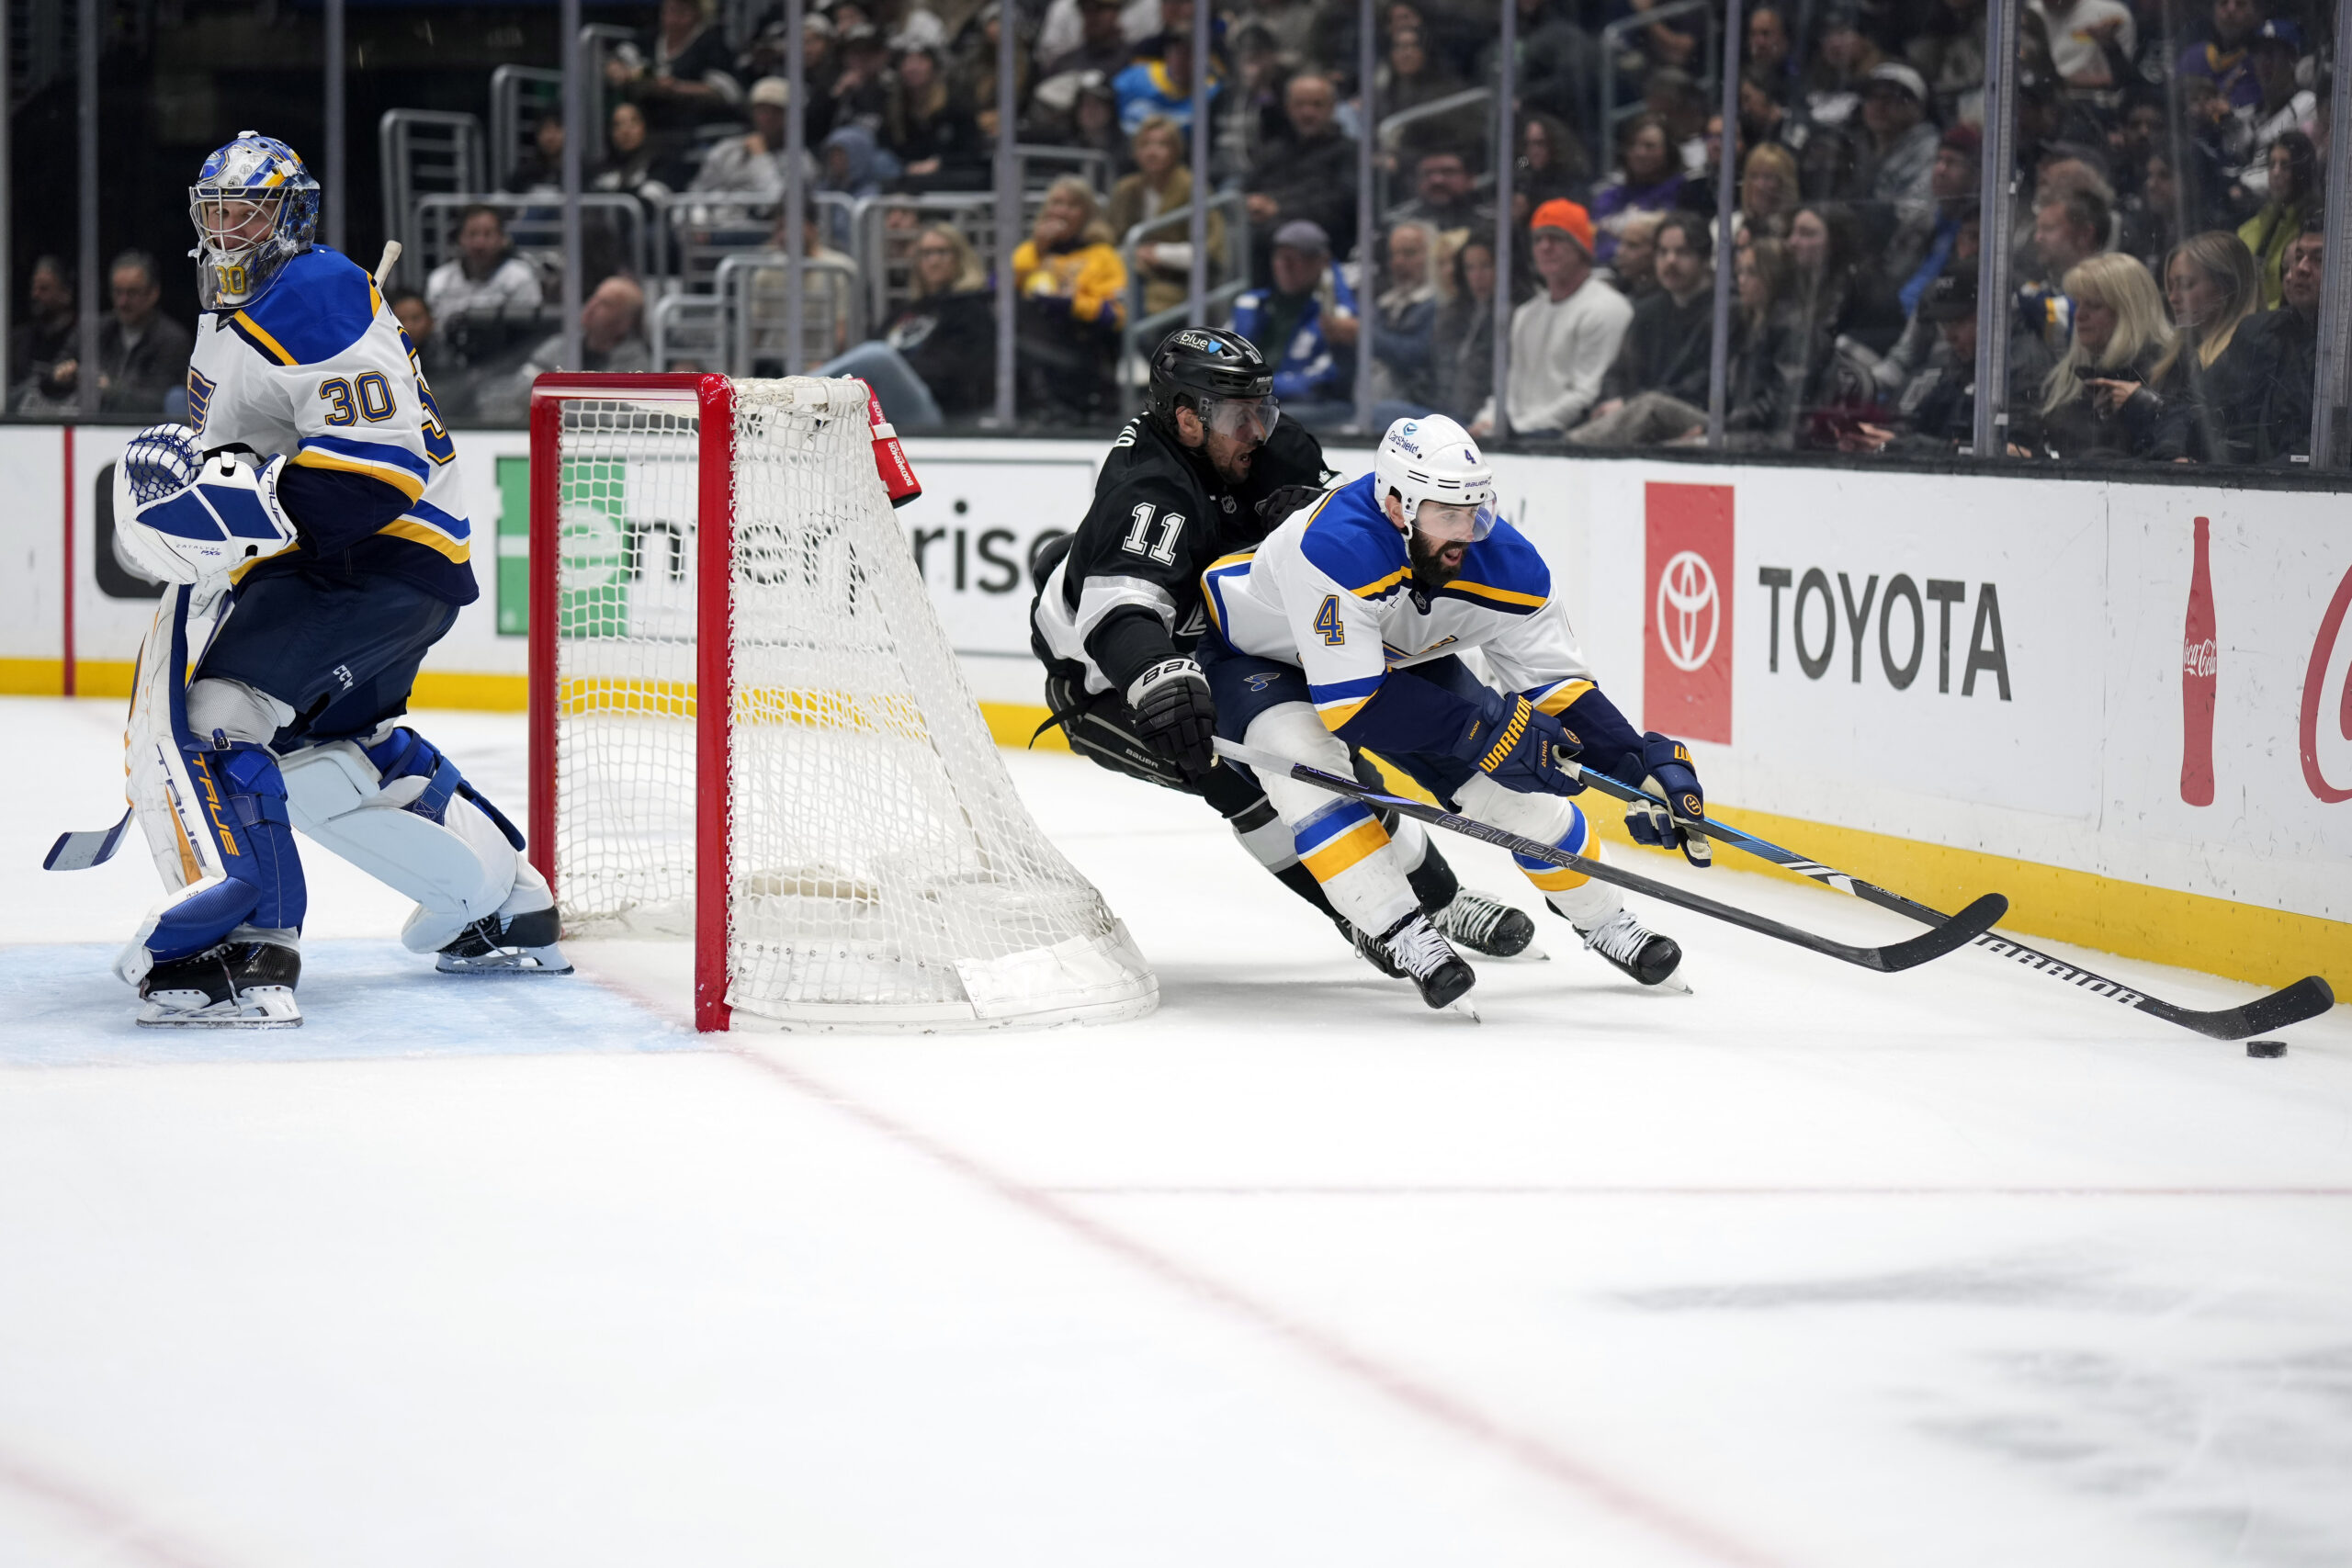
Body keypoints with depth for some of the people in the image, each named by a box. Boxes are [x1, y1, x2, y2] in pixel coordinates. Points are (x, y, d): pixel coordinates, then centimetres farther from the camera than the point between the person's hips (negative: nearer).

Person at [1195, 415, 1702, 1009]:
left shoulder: (1503, 563, -25)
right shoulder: (1334, 546, -44)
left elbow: (1557, 684, -17)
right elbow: (1352, 704, -44)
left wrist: (1646, 763, -31)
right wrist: (1488, 728, -44)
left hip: (1396, 661, 5)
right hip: (1258, 652, -5)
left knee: (1509, 773, -8)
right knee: (1303, 752, -35)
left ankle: (1604, 921, 15)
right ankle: (1406, 934, -27)